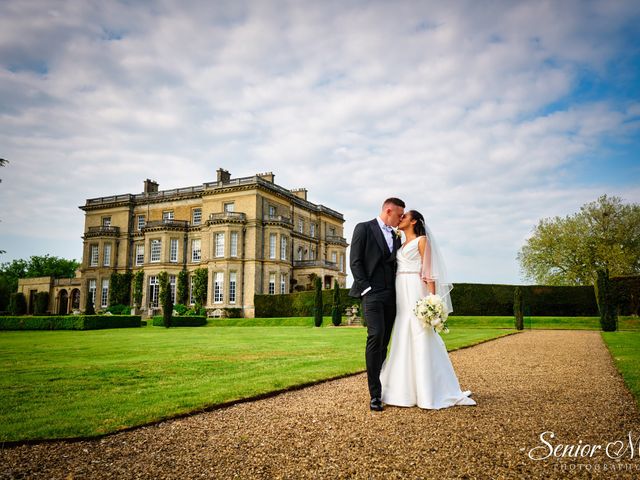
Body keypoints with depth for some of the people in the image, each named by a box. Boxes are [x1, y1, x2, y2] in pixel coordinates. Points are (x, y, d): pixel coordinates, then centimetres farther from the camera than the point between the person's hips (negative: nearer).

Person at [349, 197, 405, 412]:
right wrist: (366, 288, -12)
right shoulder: (364, 228, 1)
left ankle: (379, 386, 15)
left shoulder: (396, 237, 19)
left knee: (384, 342, 6)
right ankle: (375, 394, -12)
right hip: (372, 292, -6)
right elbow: (355, 261, -5)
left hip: (391, 295, 6)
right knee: (376, 336, -17)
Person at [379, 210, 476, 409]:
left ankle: (428, 392, 2)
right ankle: (407, 390, 15)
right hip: (401, 295, 7)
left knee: (421, 337, -6)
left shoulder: (422, 240, 1)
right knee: (403, 339, 7)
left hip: (416, 292, -7)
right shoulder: (401, 244, 21)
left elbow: (429, 271, -8)